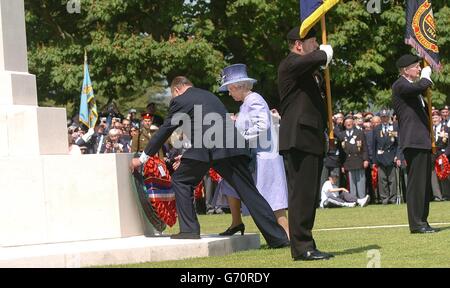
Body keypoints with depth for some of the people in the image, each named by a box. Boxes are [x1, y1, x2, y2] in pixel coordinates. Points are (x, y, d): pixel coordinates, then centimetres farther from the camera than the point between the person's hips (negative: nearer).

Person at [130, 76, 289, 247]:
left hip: (205, 149, -6)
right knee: (249, 192, 6)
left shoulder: (179, 101, 10)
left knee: (180, 181, 14)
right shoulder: (209, 96, 31)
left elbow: (164, 131, 12)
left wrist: (143, 158, 21)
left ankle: (189, 229, 6)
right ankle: (278, 238, 2)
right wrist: (186, 156, 47)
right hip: (232, 147, 6)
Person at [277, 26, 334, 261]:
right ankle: (301, 248, -11)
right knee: (301, 193, -11)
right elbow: (319, 57, -25)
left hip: (312, 139, 10)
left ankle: (305, 246, 16)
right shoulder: (290, 64, -9)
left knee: (310, 196, 11)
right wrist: (325, 52, -6)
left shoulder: (310, 71, 24)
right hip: (299, 138, -10)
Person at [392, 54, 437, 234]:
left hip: (422, 141, 10)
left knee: (425, 184, 12)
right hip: (413, 141, -10)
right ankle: (416, 223, -11)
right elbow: (420, 87, -27)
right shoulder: (400, 85, -8)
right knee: (416, 182, -11)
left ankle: (422, 221, 18)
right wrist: (426, 75, -8)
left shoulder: (413, 86, 23)